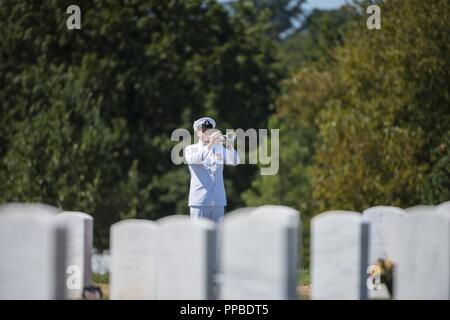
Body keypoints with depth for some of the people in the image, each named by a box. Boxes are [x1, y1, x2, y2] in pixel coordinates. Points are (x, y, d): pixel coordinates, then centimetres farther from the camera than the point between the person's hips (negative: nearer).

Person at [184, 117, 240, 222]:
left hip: (218, 201, 3)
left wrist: (227, 144, -24)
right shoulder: (191, 149, 4)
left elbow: (235, 161, -5)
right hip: (200, 201, -3)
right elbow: (194, 159, -19)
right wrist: (210, 145, -32)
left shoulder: (220, 149, 12)